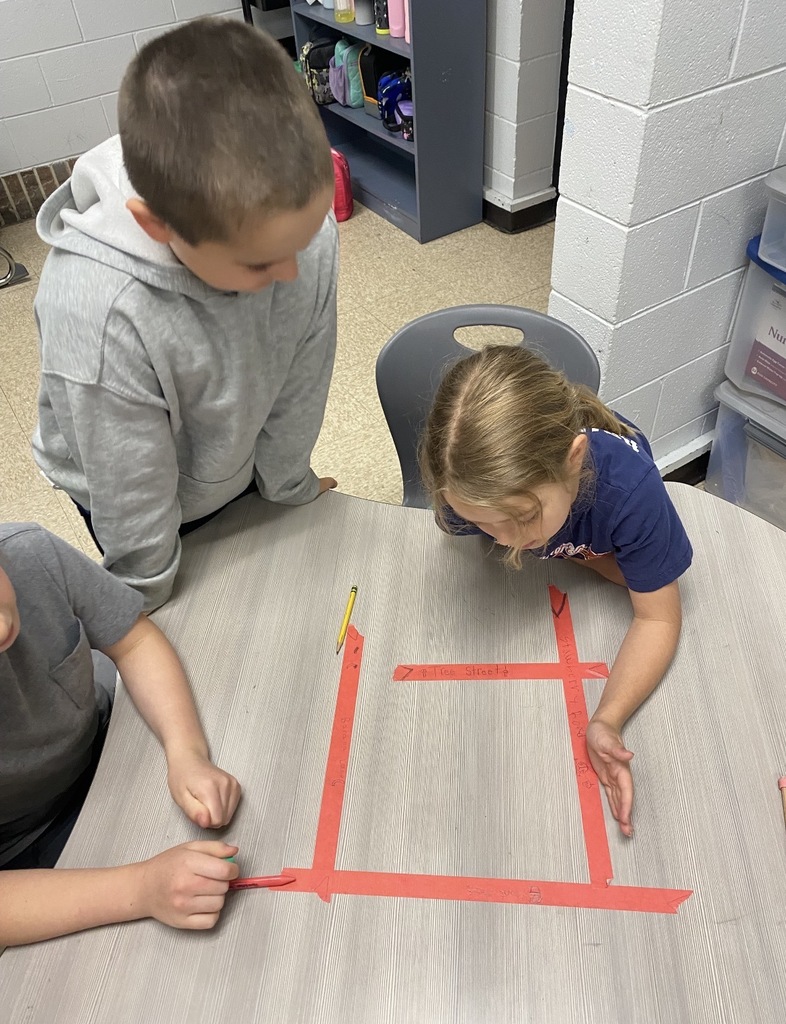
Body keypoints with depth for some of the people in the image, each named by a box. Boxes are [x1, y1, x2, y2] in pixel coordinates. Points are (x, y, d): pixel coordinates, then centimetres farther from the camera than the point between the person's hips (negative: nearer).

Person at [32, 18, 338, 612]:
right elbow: (131, 487, -27)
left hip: (240, 467, 3)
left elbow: (303, 380, -14)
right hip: (148, 503, -2)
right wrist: (147, 596, -10)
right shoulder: (96, 312, -42)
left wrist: (288, 483, 1)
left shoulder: (302, 225, -30)